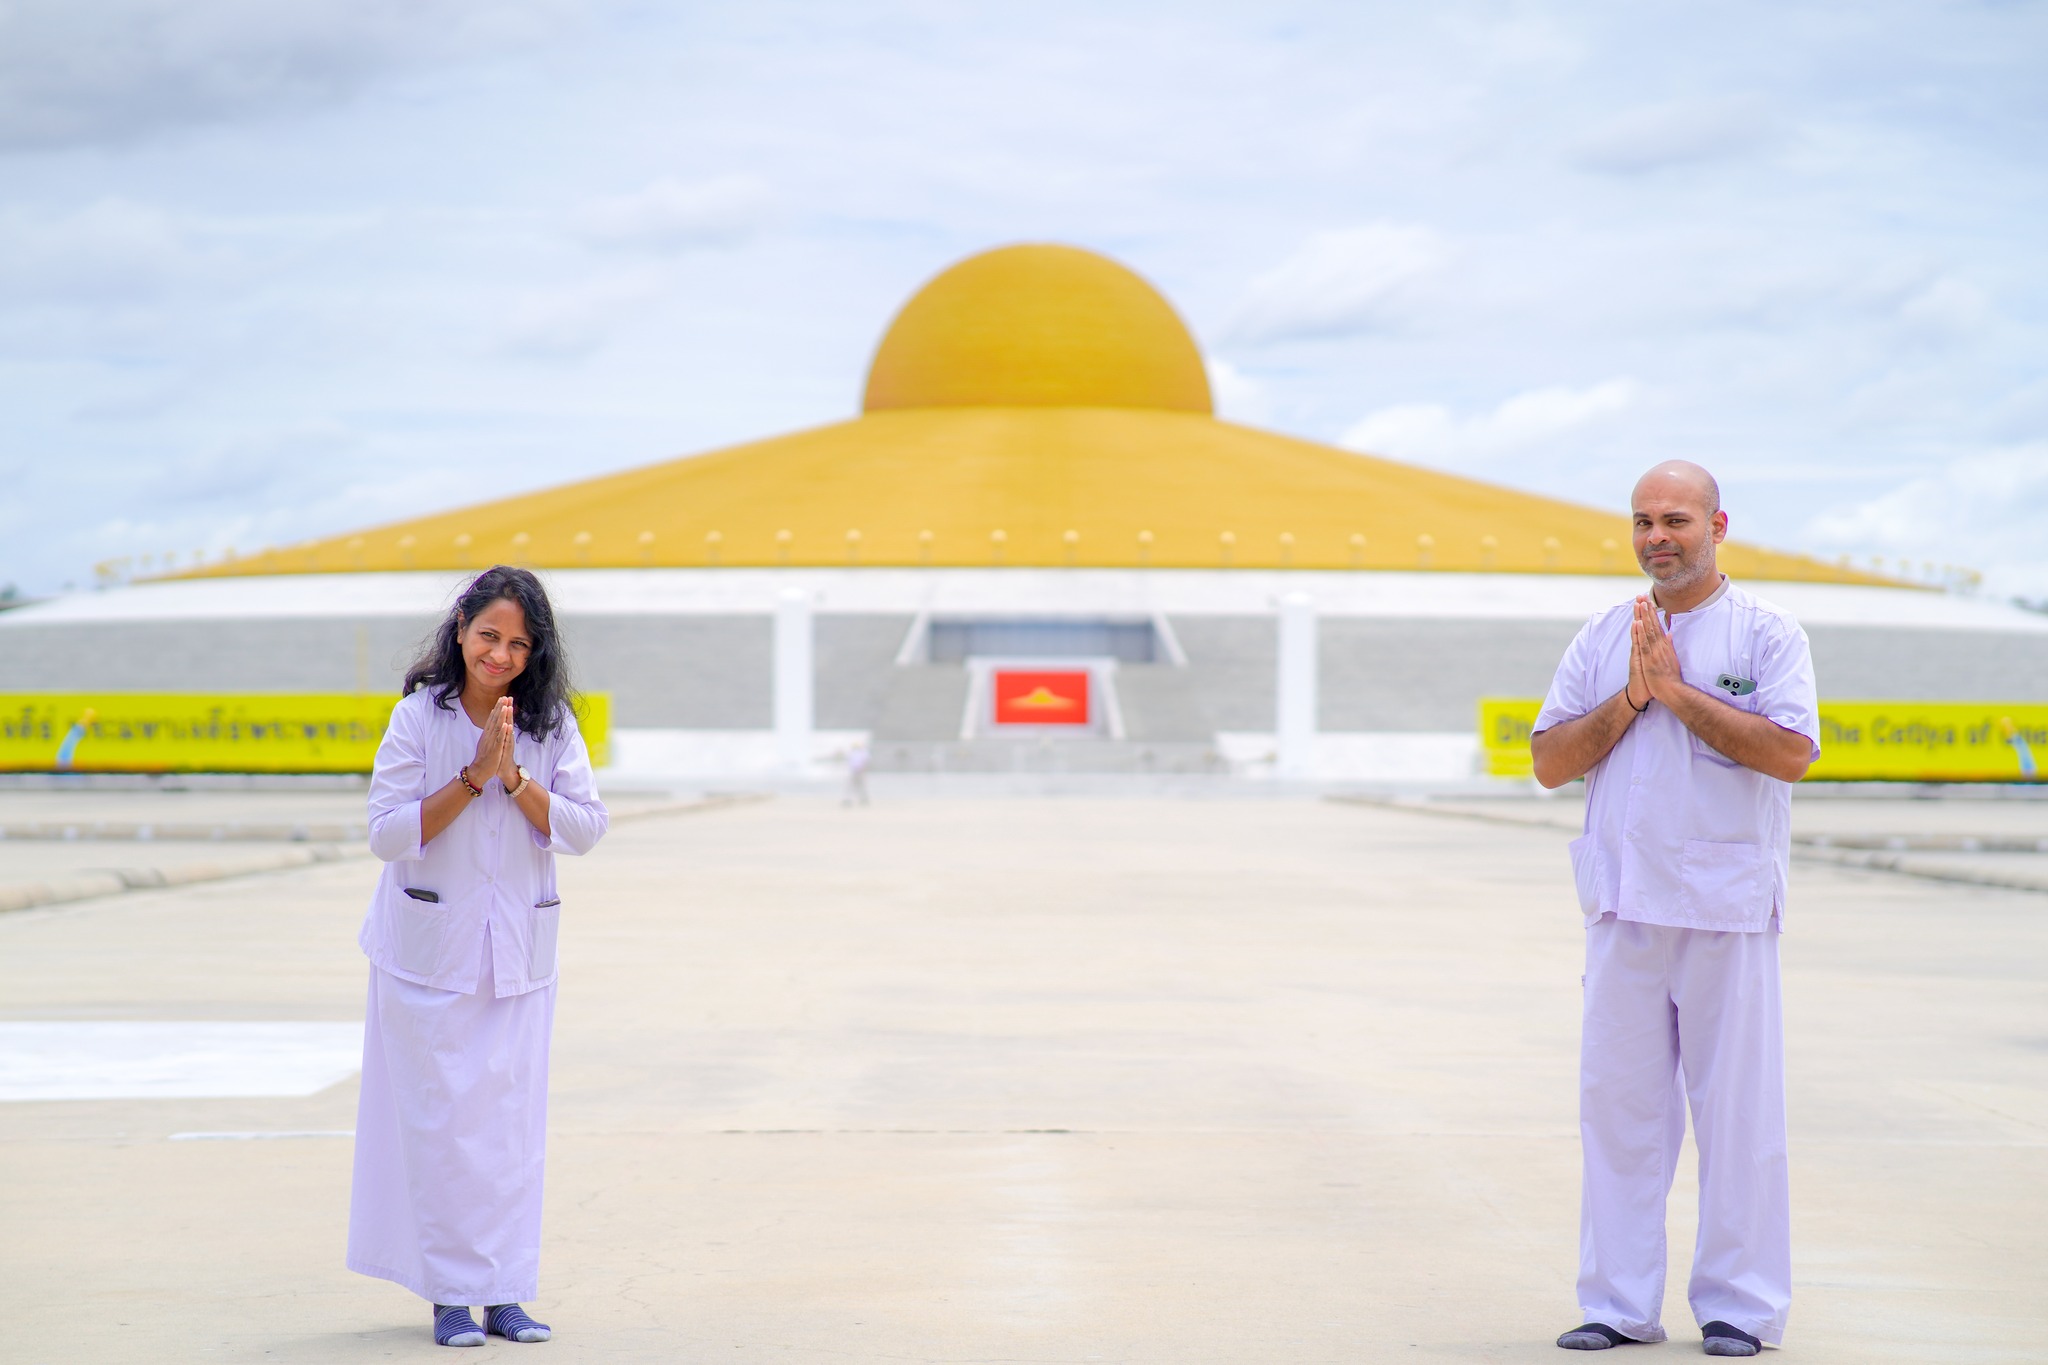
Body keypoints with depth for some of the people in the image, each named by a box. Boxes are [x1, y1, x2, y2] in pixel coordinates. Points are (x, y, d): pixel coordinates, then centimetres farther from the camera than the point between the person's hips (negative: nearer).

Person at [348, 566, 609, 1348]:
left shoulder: (551, 724, 2)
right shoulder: (418, 718, -5)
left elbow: (585, 827, -4)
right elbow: (387, 832, -10)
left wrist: (513, 776, -16)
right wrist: (472, 776, -17)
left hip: (518, 950, 3)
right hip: (432, 944, -2)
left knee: (513, 1118, 3)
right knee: (440, 1116, -2)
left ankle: (505, 1291, 10)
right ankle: (450, 1293, 6)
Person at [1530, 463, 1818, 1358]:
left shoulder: (1764, 634, 0)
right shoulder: (1602, 639, 12)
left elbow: (1791, 751, -15)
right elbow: (1550, 762, 6)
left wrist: (1677, 690, -13)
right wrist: (1632, 697, -7)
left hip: (1728, 909, -4)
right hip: (1624, 906, 4)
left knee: (1736, 1108, -1)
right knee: (1617, 1104, 5)